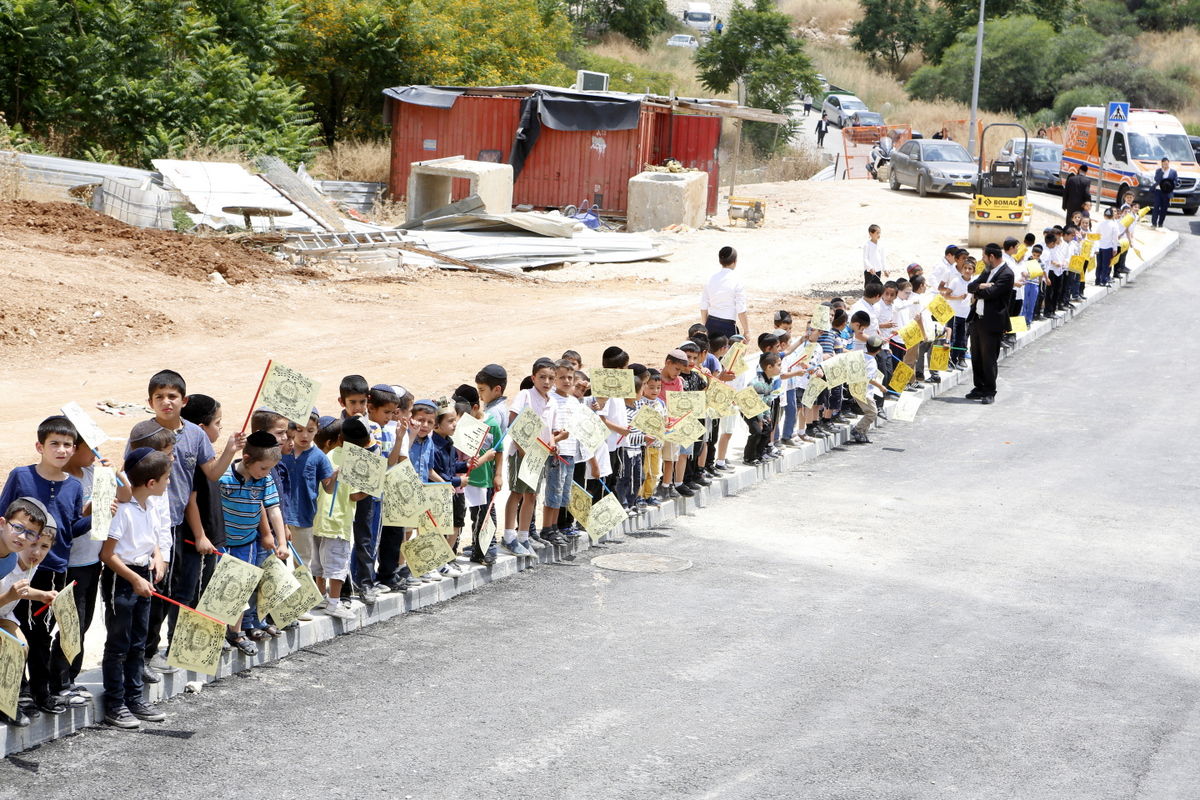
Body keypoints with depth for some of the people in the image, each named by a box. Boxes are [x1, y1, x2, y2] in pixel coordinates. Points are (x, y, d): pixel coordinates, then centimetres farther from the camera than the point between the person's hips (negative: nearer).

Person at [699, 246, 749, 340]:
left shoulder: (711, 278, 3)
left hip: (711, 324, 5)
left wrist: (704, 327, 21)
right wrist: (746, 331, 0)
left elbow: (704, 307, 9)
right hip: (728, 326, -5)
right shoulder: (736, 281, -10)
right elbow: (741, 310, -10)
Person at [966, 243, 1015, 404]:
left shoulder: (1006, 274, -13)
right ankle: (979, 388, 25)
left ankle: (990, 392, 7)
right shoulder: (987, 271, 15)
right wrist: (981, 286, -13)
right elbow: (971, 287, 8)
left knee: (988, 359, -2)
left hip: (992, 322, -9)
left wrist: (978, 290, -3)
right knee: (976, 357, 14)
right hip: (977, 319, 9)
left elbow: (990, 293, -22)